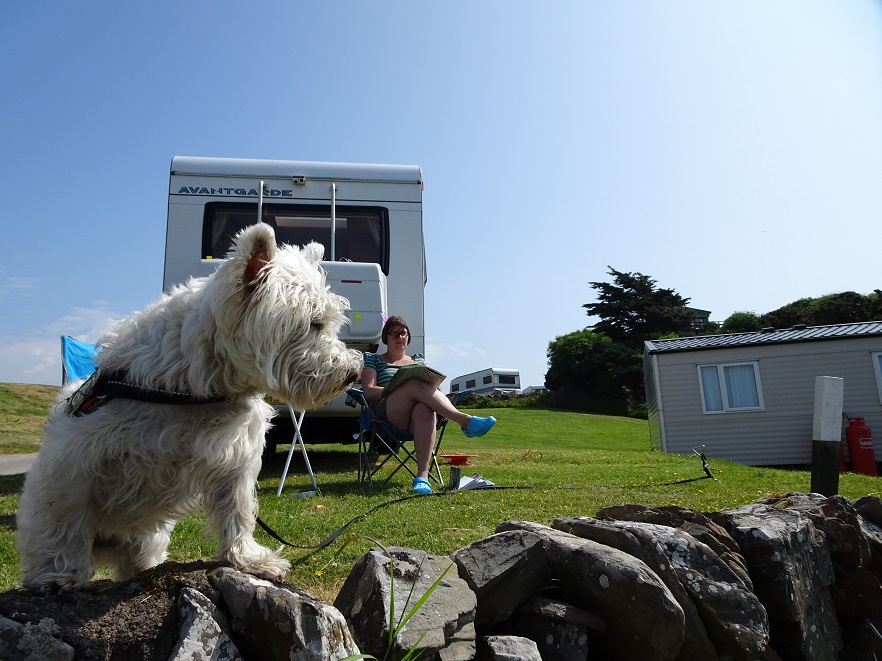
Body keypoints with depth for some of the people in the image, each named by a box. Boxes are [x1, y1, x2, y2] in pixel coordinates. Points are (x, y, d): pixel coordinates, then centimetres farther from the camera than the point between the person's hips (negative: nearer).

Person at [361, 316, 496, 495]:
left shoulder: (418, 360, 32)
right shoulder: (374, 360, 23)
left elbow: (430, 386, 20)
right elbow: (368, 391, 6)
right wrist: (399, 388, -9)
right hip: (387, 413, -2)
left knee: (425, 410, -40)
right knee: (417, 384, -35)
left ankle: (422, 476, -49)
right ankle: (465, 421, -44)